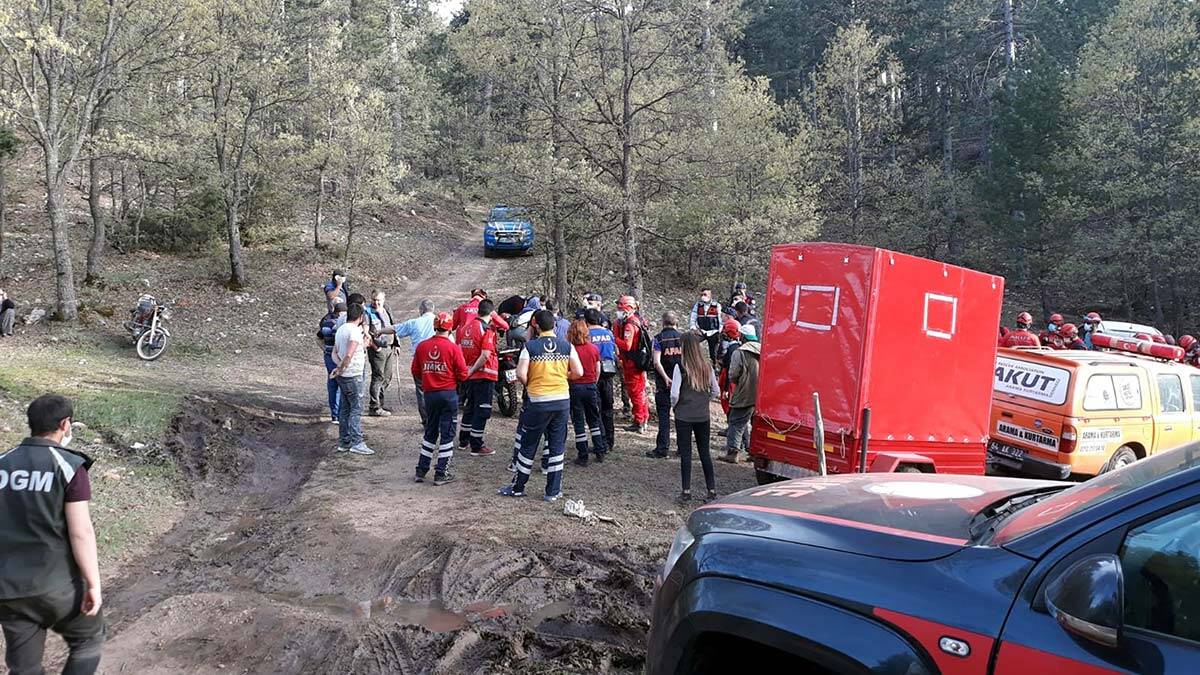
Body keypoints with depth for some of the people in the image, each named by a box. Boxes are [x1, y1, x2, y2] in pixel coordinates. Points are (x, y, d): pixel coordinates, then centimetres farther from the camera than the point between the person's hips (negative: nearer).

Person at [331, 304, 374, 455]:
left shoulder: (340, 329, 12)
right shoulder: (355, 331, -16)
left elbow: (334, 353, 11)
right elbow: (349, 355, -26)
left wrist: (339, 367, -5)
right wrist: (340, 369, -13)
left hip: (343, 376, 9)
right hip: (353, 376, -9)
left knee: (345, 409, 13)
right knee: (356, 409, -4)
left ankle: (344, 442, 18)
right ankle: (356, 443, -4)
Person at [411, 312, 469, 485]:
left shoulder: (422, 346, -1)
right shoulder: (453, 348, -12)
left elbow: (415, 371, 6)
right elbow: (463, 374, -10)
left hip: (429, 393, 4)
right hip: (449, 394, -4)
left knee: (430, 432, 17)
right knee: (447, 433, 5)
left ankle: (421, 471, 20)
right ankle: (441, 474, 6)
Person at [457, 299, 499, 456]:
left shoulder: (465, 327, 8)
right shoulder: (487, 330, -15)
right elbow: (486, 355, -25)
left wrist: (468, 369, 16)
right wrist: (473, 370, -16)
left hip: (470, 374, 8)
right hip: (484, 375, -8)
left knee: (470, 407, 20)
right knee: (482, 410, 0)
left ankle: (463, 440, 29)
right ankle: (476, 446, 3)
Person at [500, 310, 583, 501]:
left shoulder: (530, 346, -7)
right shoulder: (567, 346, 0)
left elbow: (521, 374, -14)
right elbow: (578, 372, -2)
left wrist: (528, 385, 6)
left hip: (538, 402, -2)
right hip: (562, 400, 2)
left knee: (528, 445, 10)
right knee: (557, 445, 10)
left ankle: (518, 487, 22)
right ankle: (553, 491, 14)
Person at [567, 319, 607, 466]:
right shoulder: (594, 348, -2)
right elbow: (598, 371, 5)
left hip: (575, 387, -3)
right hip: (591, 387, 3)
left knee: (578, 422, 5)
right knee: (594, 420, 17)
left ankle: (582, 456, 7)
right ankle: (600, 452, 20)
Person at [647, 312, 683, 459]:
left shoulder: (659, 338, -5)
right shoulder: (682, 337, 2)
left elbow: (657, 362, -15)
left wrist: (666, 378, -16)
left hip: (664, 382, -3)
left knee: (663, 415, 0)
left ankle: (662, 448, -1)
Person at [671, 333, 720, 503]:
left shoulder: (681, 367, -13)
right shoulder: (707, 367, 1)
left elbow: (674, 394, -14)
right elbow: (716, 392, 7)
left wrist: (674, 406, 5)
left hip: (684, 417, -4)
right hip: (703, 416, 4)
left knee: (685, 453, 4)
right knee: (704, 452, 13)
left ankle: (686, 490, 6)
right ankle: (712, 489, 15)